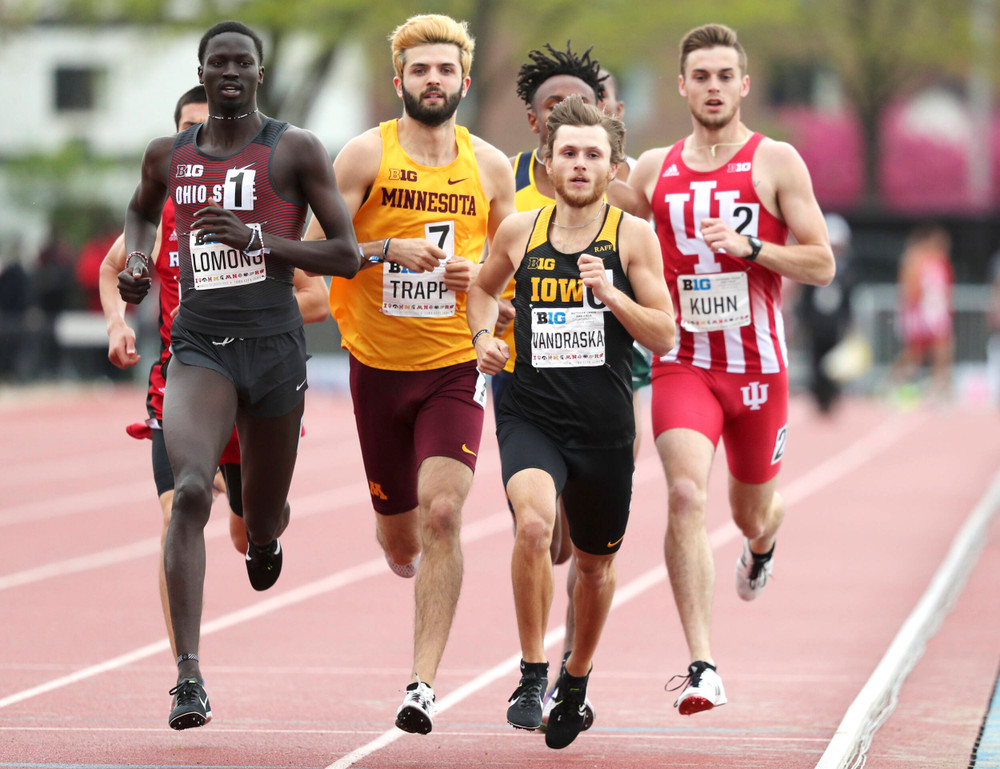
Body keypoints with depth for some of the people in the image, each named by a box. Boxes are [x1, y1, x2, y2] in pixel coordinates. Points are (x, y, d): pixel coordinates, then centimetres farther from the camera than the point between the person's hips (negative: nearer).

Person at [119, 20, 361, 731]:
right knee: (190, 491, -23)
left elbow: (348, 256, -4)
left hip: (274, 344, -1)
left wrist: (256, 239, -16)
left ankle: (264, 539, 56)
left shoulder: (295, 150, -2)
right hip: (199, 345, 1)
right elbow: (142, 211, 32)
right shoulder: (169, 155, 8)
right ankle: (189, 676, -26)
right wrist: (136, 257, 10)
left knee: (263, 518, 12)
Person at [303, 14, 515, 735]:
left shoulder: (490, 166, 3)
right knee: (399, 538, 11)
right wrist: (389, 248, -21)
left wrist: (481, 276, -9)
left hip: (457, 366, 0)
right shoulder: (366, 155, -3)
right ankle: (417, 565, 50)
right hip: (379, 368, 0)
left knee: (441, 513, -18)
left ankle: (423, 683, -15)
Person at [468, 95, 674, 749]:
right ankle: (533, 673, -17)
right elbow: (486, 288, 24)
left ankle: (576, 681, 43)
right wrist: (484, 336, 4)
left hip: (605, 426, 0)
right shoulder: (519, 231, 3)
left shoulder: (634, 236, -3)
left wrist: (609, 294, -19)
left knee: (595, 562, 16)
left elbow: (665, 336, -5)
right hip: (531, 417, 0)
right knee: (534, 523, -30)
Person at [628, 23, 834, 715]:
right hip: (682, 365, 0)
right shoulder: (655, 169, 6)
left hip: (758, 367, 0)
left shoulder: (777, 163, -2)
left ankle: (763, 540, 58)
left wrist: (749, 247, -18)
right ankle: (703, 668, -24)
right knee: (685, 494, -22)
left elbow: (822, 265, -4)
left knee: (752, 511, 16)